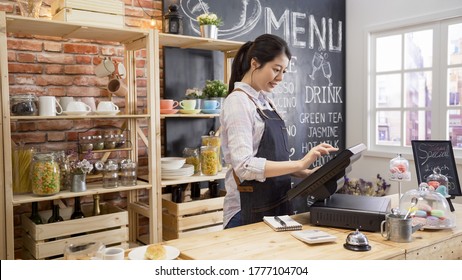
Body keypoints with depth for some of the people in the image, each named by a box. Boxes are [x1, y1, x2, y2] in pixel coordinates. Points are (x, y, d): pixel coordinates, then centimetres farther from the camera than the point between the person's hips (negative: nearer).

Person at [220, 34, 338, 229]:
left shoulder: (265, 101, 11)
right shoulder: (238, 102, -14)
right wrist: (300, 163, -27)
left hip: (277, 206, 8)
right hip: (249, 212, -8)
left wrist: (305, 173, 2)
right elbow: (244, 166, -25)